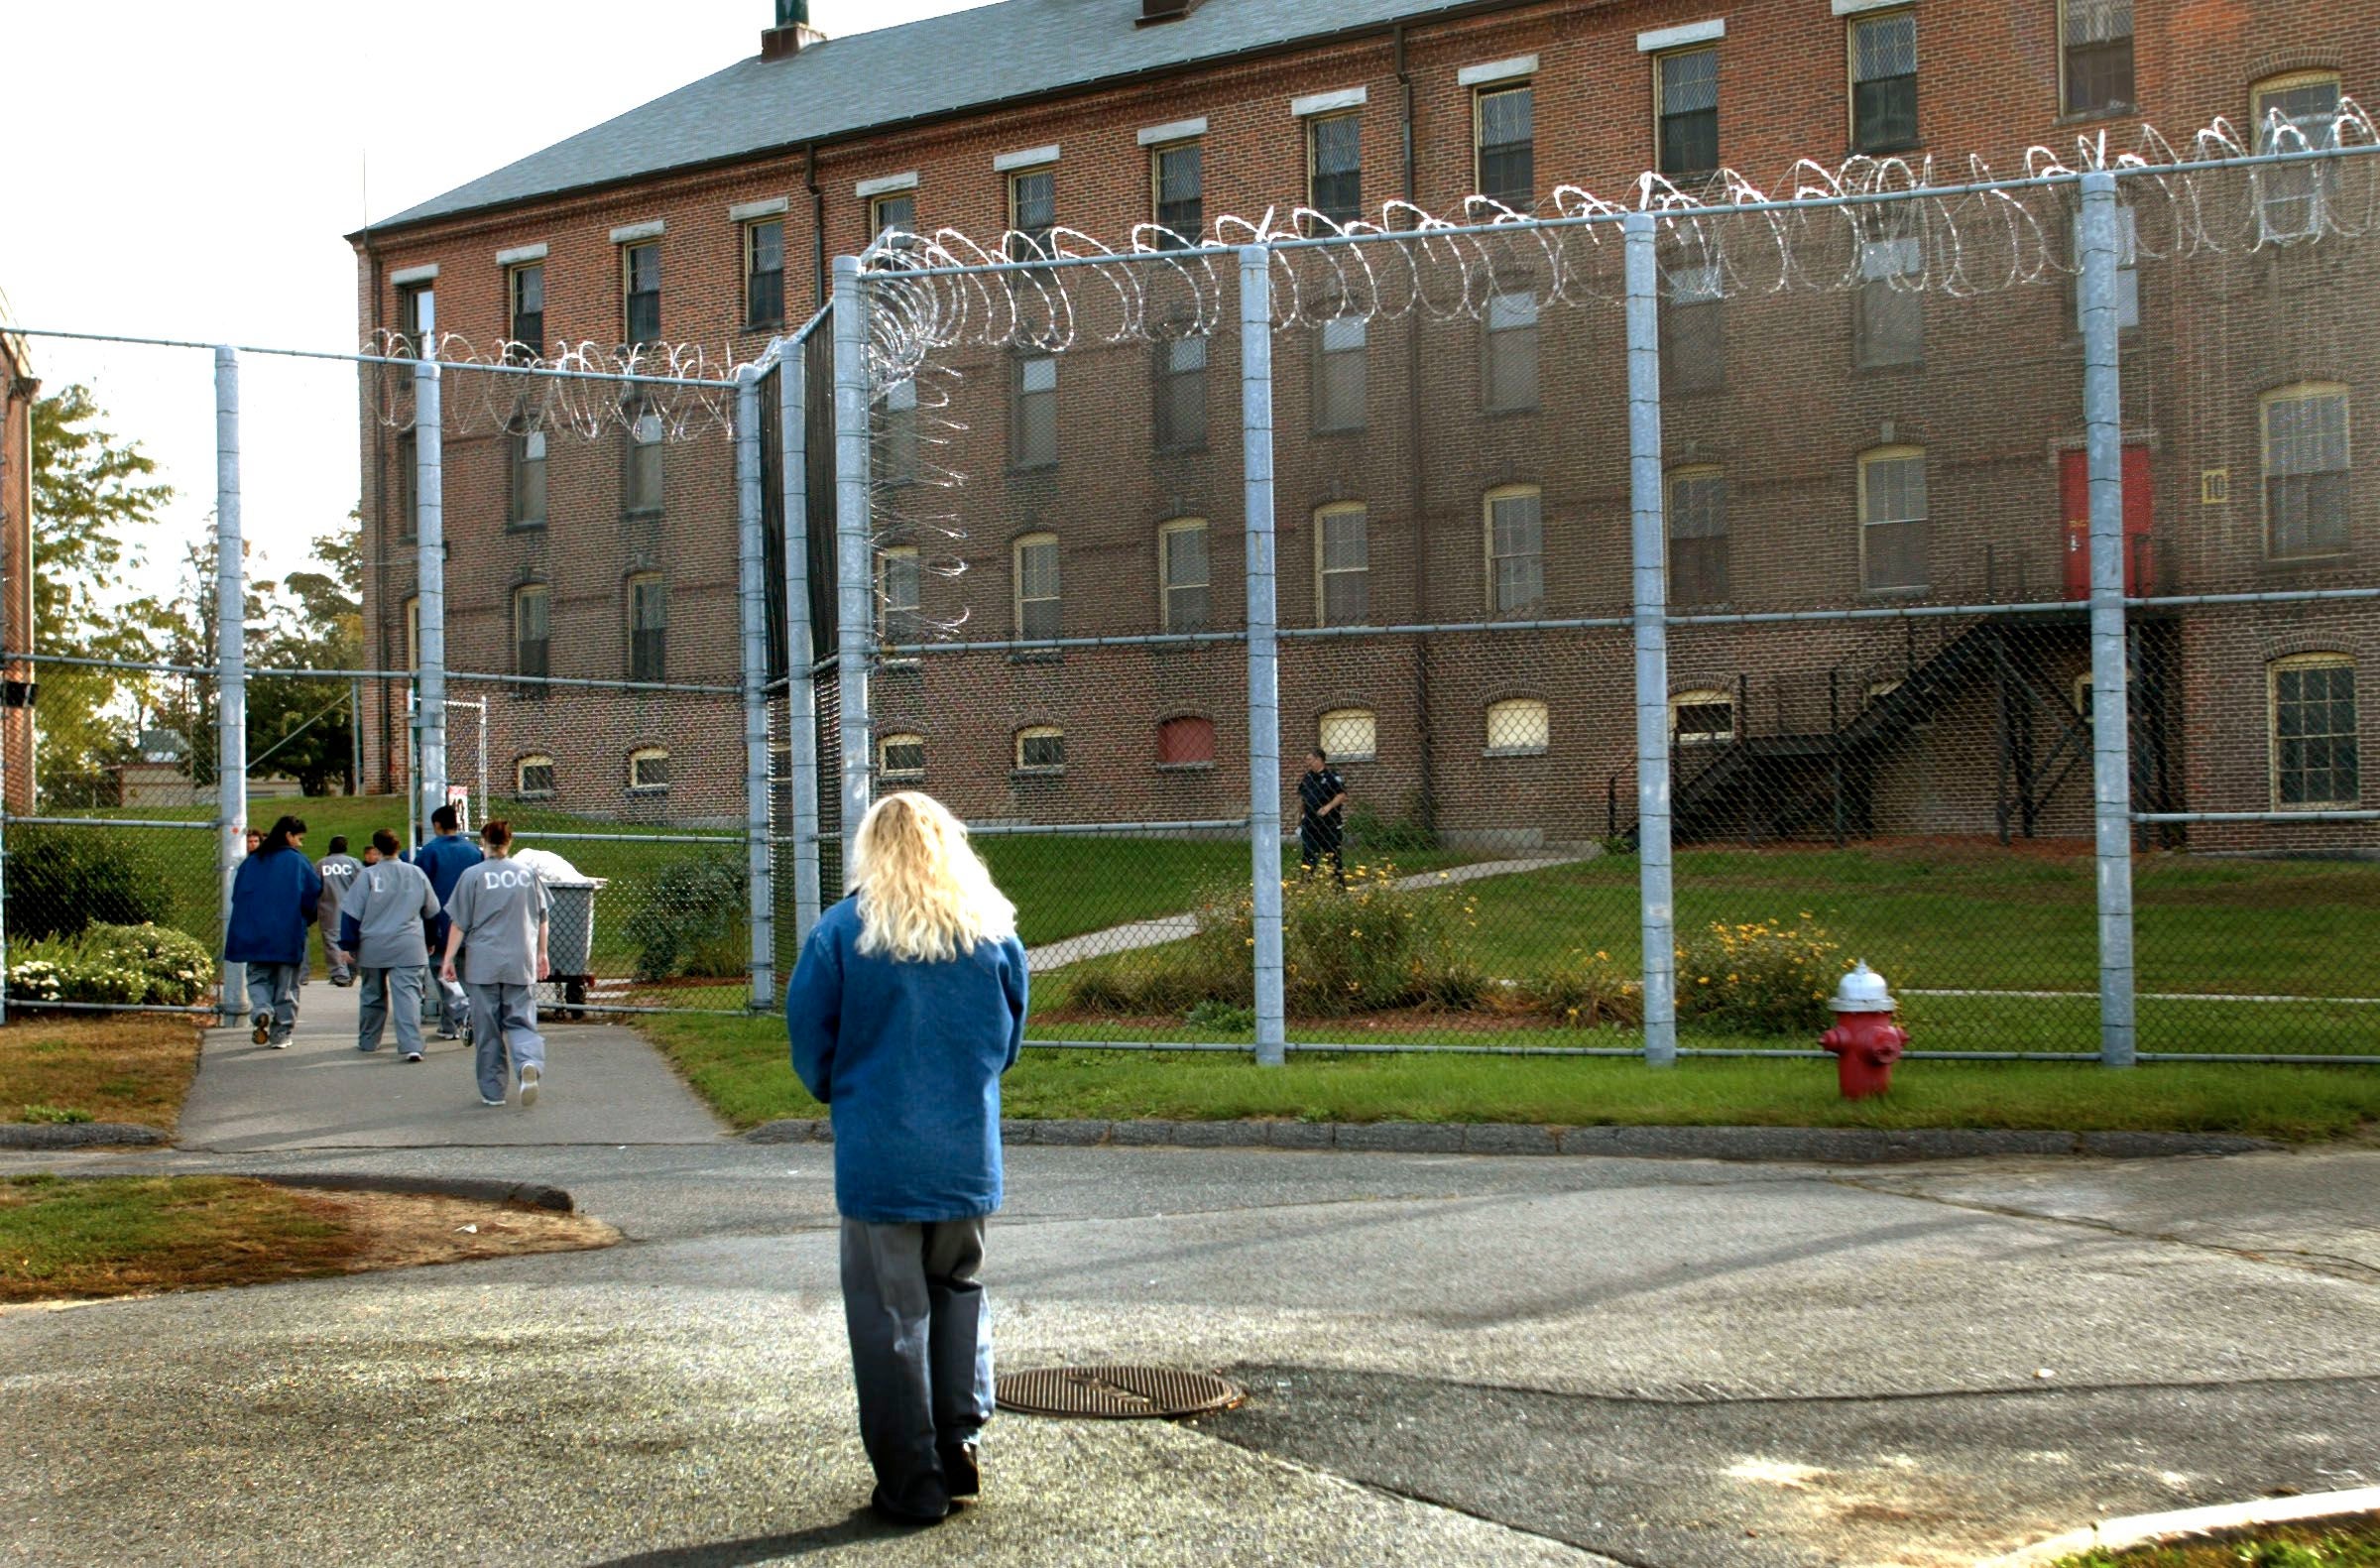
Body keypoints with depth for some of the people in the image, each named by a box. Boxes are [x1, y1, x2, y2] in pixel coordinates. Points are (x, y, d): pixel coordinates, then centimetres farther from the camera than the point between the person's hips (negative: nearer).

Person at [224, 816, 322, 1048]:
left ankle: (261, 1011, -17)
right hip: (289, 936, -2)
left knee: (258, 978, 11)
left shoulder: (251, 862, 7)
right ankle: (281, 1033, 7)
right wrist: (305, 918, 13)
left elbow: (237, 896, 8)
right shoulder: (298, 861, -5)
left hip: (254, 935, 2)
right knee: (286, 985, 8)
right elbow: (314, 896, -5)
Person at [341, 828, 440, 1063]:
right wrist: (429, 942, 28)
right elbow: (431, 911, 14)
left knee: (373, 995, 16)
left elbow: (351, 913, -4)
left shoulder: (367, 875, -6)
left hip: (373, 948, 0)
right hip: (409, 948, 0)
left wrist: (349, 945, 4)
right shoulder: (416, 874, 3)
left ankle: (368, 1041, 30)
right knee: (408, 995, -6)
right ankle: (411, 1045, -20)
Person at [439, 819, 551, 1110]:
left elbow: (459, 924, -3)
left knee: (488, 1030, 7)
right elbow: (542, 920, 12)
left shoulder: (473, 876, -4)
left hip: (483, 963, -2)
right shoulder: (529, 874, 5)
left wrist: (448, 959, 4)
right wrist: (541, 954, 22)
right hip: (521, 964, 2)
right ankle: (530, 1063, -25)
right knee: (520, 1022, 5)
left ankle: (492, 1091, 12)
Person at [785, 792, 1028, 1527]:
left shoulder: (842, 930, -7)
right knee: (959, 1289, 20)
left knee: (891, 1315, 5)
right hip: (970, 1154, 3)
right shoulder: (994, 931, 2)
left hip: (879, 1155, -3)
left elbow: (811, 1045, -1)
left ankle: (912, 1481, 9)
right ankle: (961, 1444, 14)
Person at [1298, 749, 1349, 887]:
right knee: (1308, 856, 4)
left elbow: (1342, 795, -13)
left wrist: (1329, 806, -26)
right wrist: (1299, 821, 18)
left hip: (1330, 824, -6)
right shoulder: (1307, 778, 12)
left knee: (1333, 855, 2)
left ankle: (1340, 884, 8)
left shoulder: (1332, 775, -7)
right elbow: (1301, 800, 19)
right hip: (1310, 825, 6)